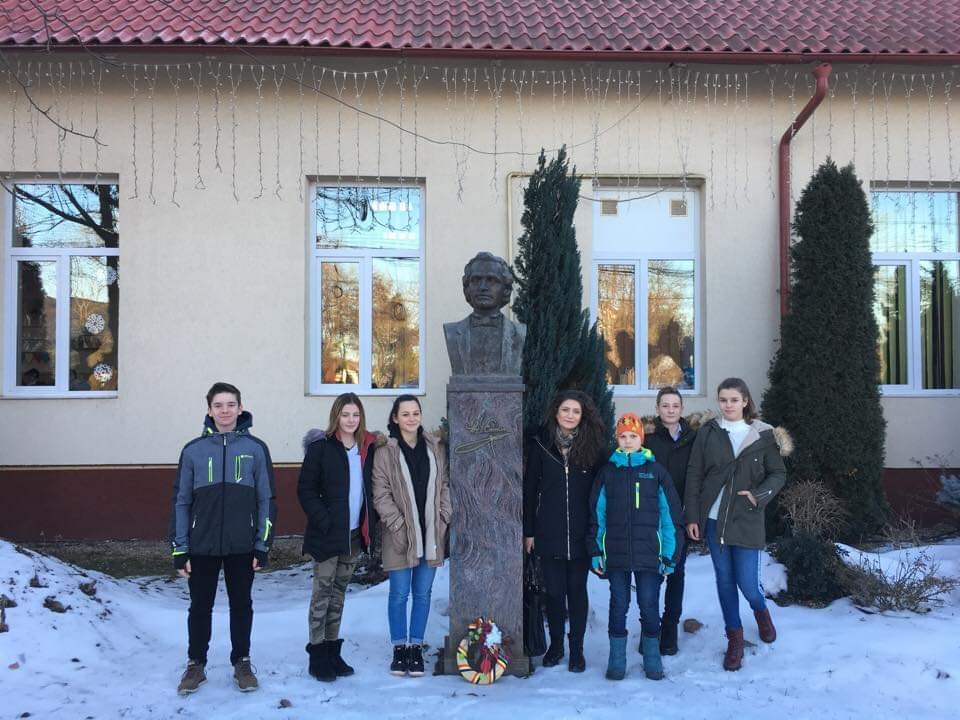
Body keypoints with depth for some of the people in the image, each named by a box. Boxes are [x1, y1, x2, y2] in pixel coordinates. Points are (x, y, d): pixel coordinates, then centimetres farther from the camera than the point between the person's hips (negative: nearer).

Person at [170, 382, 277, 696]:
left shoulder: (256, 448, -1)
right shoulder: (193, 450, 0)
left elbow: (267, 499, 0)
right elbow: (181, 501, 3)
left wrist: (263, 545, -3)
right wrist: (180, 549, -1)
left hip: (242, 547, 0)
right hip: (202, 546, 1)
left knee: (241, 605, 11)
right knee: (200, 607, 11)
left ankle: (242, 663, 26)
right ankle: (196, 664, 27)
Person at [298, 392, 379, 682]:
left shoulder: (368, 448, 5)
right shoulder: (321, 447, -9)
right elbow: (305, 489, -9)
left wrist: (369, 526, 1)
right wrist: (324, 522, -16)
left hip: (354, 534, 5)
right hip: (328, 535, -5)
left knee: (339, 592, 13)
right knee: (322, 592, 1)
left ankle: (332, 649, 22)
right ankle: (318, 654, 10)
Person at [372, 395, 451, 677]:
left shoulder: (436, 448, 7)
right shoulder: (385, 452, -4)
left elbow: (445, 485, 10)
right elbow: (381, 494, -6)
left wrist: (444, 517, 0)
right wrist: (399, 524, -12)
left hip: (431, 534, 3)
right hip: (400, 534, -3)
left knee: (423, 593, 9)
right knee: (399, 593, 4)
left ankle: (416, 646, 21)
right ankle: (399, 648, 19)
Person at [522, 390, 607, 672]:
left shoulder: (592, 446, 1)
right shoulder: (540, 444, 0)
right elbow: (529, 489, 2)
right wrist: (528, 531, 0)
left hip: (580, 534, 0)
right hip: (548, 532, 0)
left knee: (577, 590, 8)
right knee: (554, 591, 9)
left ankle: (577, 649, 20)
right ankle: (555, 645, 25)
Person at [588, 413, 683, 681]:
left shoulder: (656, 471, 1)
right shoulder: (607, 471, 5)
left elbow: (670, 515, 1)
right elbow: (596, 514, 5)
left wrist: (670, 554, -3)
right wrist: (596, 552, 1)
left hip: (649, 554, -1)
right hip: (615, 554, 1)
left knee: (649, 606, 6)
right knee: (618, 604, 8)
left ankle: (652, 658, 23)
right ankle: (617, 659, 19)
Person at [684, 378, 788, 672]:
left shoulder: (763, 434, -1)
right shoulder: (708, 432, 1)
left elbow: (778, 474, 6)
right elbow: (694, 475, 2)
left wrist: (759, 495, -12)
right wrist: (692, 516, -2)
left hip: (747, 520, -2)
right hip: (713, 518, 2)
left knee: (747, 583, -4)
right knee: (725, 580, 10)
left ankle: (761, 610, 32)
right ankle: (735, 638, 27)